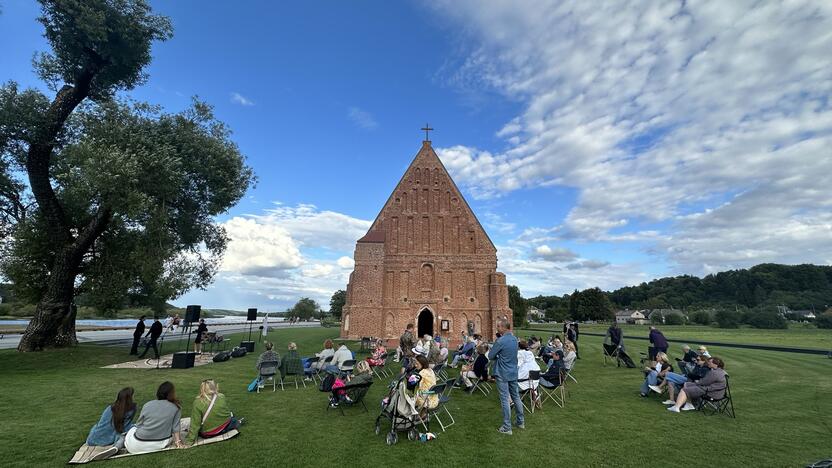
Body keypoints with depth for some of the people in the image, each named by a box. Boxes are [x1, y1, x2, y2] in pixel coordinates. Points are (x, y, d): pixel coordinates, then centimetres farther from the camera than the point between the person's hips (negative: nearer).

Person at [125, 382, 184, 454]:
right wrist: (178, 442, 1)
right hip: (161, 444, -3)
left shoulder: (147, 405, -7)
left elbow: (138, 425, 3)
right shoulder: (176, 408, -11)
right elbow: (175, 427, -8)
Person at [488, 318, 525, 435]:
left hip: (503, 374, -7)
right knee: (516, 397, 18)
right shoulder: (514, 339, 3)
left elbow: (490, 356, -14)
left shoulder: (500, 341, -21)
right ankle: (521, 422, 31)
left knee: (505, 400, 1)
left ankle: (507, 428, 9)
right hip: (513, 373, 7)